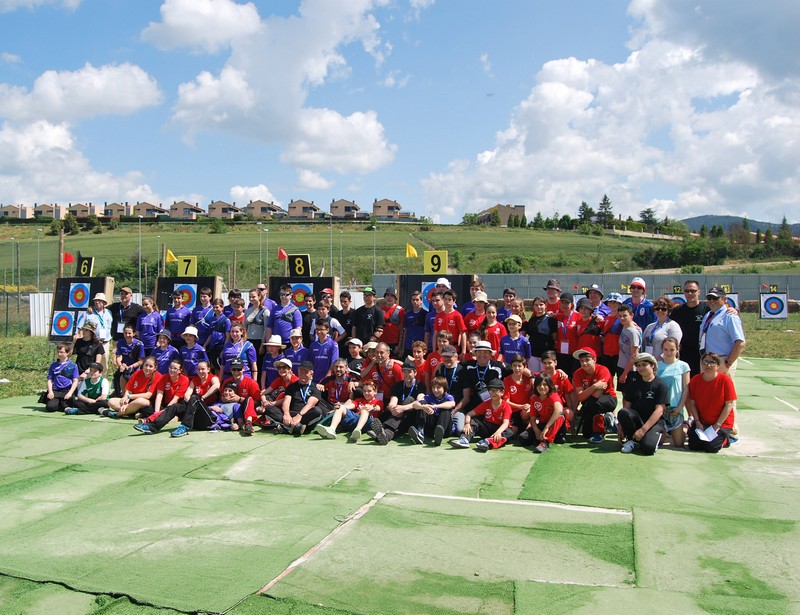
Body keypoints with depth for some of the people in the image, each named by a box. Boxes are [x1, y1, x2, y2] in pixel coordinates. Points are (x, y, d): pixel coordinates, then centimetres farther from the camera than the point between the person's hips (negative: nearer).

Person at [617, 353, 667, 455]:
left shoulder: (661, 385, -5)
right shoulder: (634, 383, 9)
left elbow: (659, 410, -13)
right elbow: (626, 405, 6)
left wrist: (643, 430, -20)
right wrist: (621, 427, -4)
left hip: (654, 422, -4)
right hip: (635, 419, 4)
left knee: (648, 447, -31)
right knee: (623, 412, -30)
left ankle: (655, 435, 5)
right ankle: (633, 440, -8)